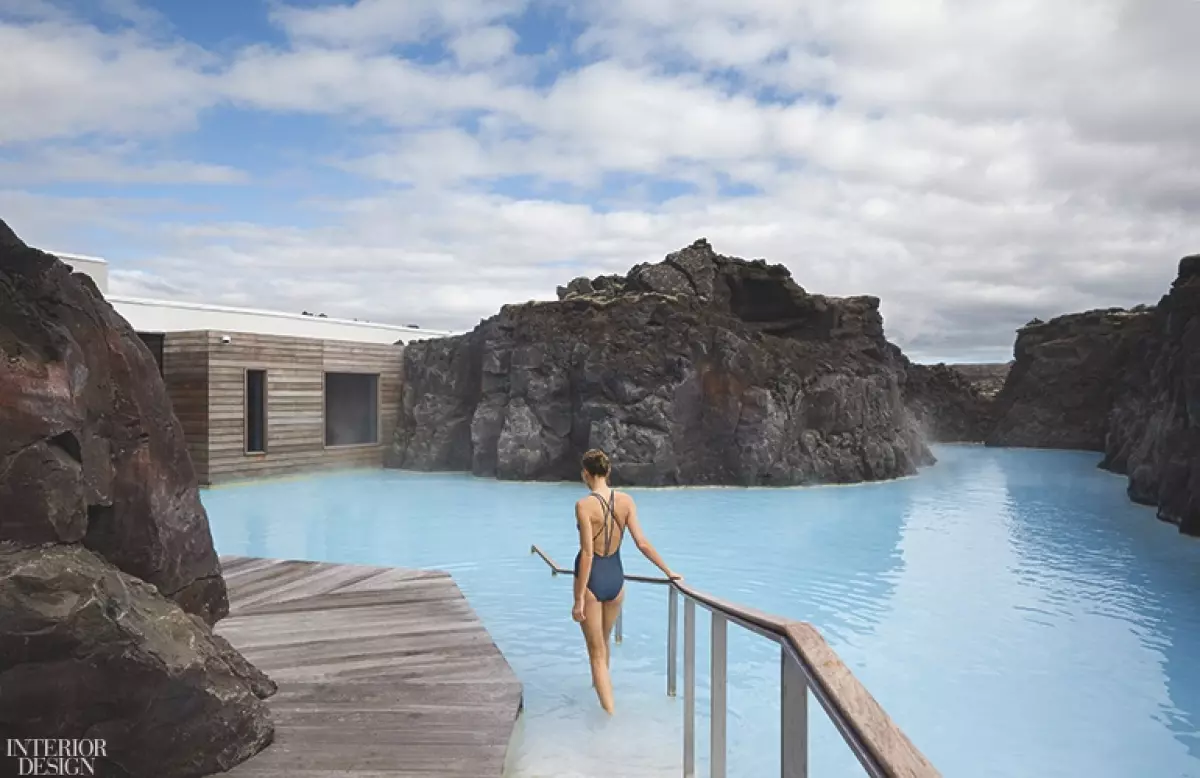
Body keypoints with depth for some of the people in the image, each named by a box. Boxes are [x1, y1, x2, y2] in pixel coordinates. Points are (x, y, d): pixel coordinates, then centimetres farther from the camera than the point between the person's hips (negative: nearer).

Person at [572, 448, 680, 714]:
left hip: (591, 579, -5)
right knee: (602, 641, 28)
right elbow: (642, 543, -6)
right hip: (615, 578, 5)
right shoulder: (626, 501, -4)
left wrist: (579, 598, -16)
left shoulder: (584, 505, -17)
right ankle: (599, 686, 50)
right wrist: (669, 572, 5)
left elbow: (587, 553, -19)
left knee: (596, 652, 5)